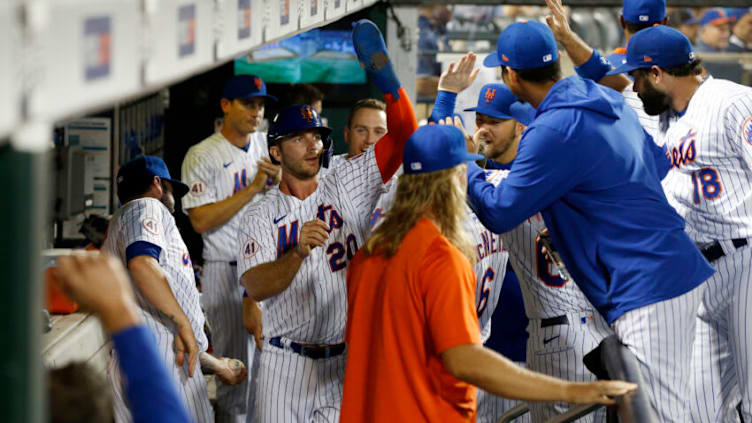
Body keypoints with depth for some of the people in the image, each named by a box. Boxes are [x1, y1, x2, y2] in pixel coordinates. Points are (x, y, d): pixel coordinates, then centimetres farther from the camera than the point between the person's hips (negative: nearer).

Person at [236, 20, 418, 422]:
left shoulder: (347, 185, 6)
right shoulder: (260, 217, 3)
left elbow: (402, 136, -5)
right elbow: (255, 287, -12)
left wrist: (383, 74, -17)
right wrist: (298, 253, -29)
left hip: (346, 362, 1)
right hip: (287, 363, -1)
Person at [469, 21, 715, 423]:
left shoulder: (553, 131, -15)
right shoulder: (609, 101, 12)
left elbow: (499, 213, -11)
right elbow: (657, 163, 23)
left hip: (646, 292, -10)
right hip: (679, 270, 10)